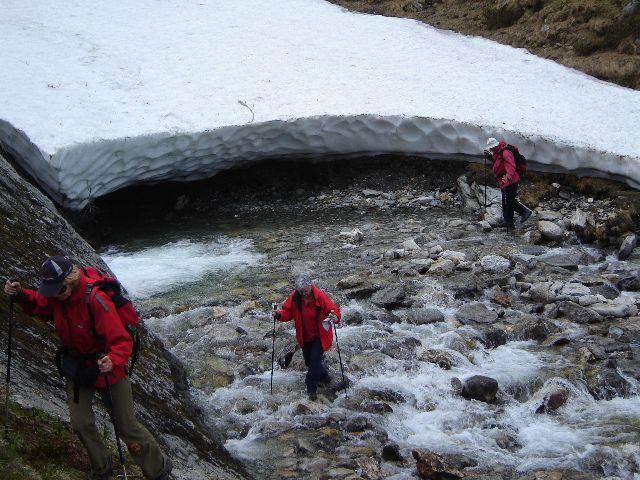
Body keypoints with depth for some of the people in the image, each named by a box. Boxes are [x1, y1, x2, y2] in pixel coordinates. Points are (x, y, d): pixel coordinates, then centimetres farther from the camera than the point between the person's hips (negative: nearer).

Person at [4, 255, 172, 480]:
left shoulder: (95, 300, -32)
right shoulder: (54, 297, -12)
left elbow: (122, 341, -34)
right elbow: (36, 305, 13)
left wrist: (113, 360, -54)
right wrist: (19, 294, -8)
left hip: (104, 367, -6)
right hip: (75, 367, 6)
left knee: (127, 427, 1)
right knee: (81, 424, 3)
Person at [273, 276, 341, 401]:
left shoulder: (320, 296, -21)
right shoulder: (294, 297, -11)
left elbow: (333, 309, -19)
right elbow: (288, 312, -3)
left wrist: (335, 317, -41)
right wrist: (279, 315, -24)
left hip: (319, 336, -5)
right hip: (304, 337, 5)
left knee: (315, 359, -14)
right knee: (309, 361, 17)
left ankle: (311, 388, 1)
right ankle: (323, 376, 44)